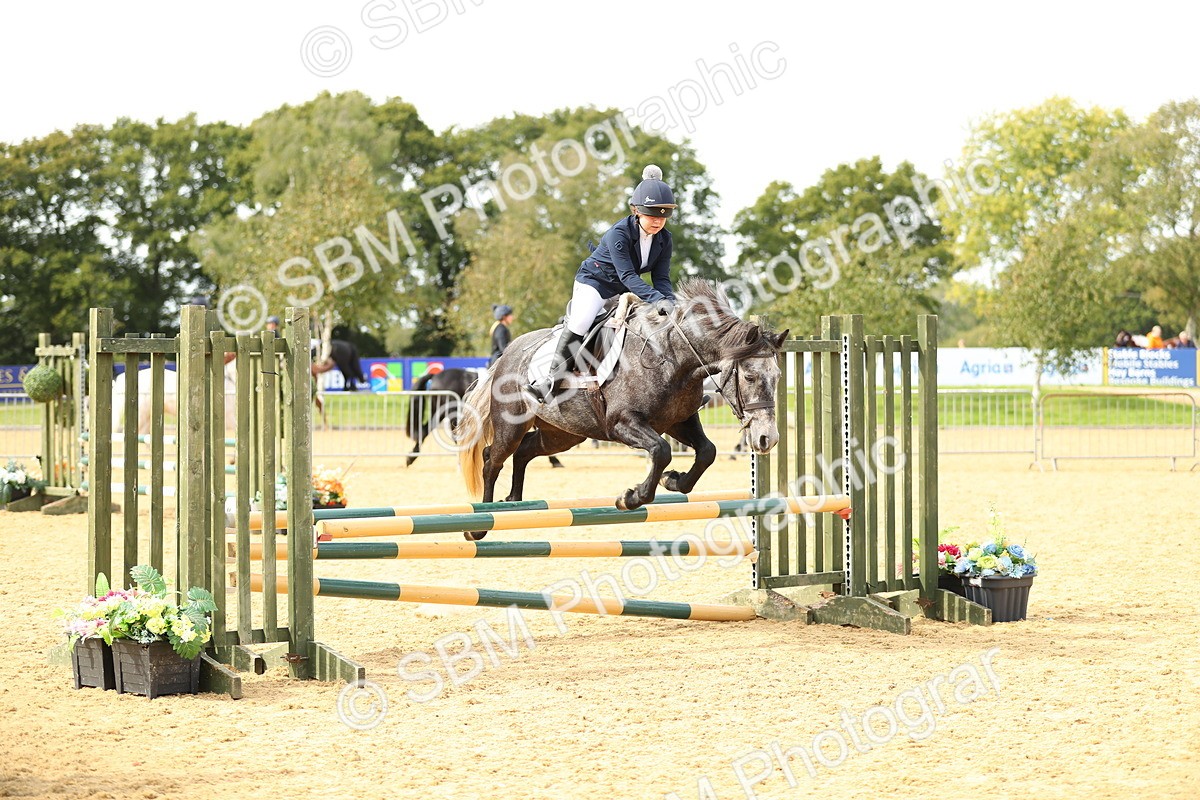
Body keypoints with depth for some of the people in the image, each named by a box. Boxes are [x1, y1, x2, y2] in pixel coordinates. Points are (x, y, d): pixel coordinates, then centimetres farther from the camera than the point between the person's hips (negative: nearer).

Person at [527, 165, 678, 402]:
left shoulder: (664, 239, -8)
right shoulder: (619, 233, -27)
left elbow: (661, 277, -8)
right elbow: (628, 276, -33)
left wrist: (669, 300, -30)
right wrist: (656, 299, -44)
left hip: (624, 292, 7)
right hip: (595, 282, -7)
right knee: (579, 323, -28)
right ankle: (554, 378, -21)